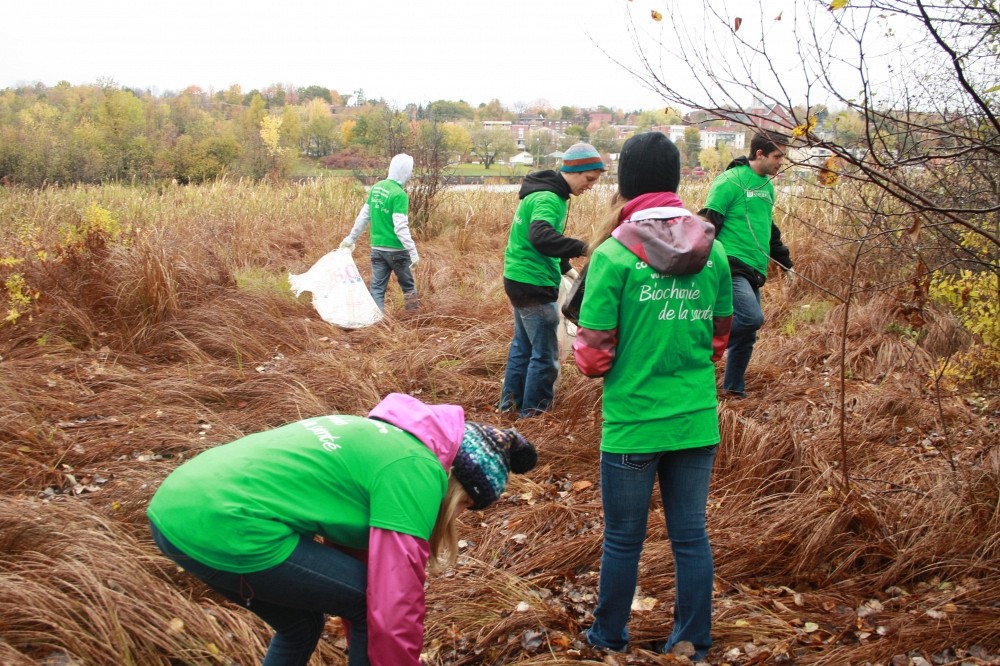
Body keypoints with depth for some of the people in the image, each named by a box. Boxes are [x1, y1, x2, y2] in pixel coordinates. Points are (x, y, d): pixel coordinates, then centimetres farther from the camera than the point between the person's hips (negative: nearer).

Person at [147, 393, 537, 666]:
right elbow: (393, 608, -6)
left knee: (300, 627, 27)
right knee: (373, 605, 4)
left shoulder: (381, 439, 22)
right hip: (223, 525, -10)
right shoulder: (416, 470, -6)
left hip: (176, 506, 10)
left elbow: (351, 546, 32)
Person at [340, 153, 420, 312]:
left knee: (377, 288, 8)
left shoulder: (376, 187, 5)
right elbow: (400, 227, -21)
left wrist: (351, 238, 20)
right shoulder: (399, 194, -17)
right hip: (396, 250, -6)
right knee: (408, 286, 12)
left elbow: (363, 216, 11)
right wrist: (413, 251, -18)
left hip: (377, 248, 6)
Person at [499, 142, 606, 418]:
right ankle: (533, 413, 8)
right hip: (534, 284, -10)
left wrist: (566, 268, 16)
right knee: (545, 355, -2)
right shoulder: (548, 199, -21)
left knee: (522, 345, 20)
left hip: (519, 280, 10)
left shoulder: (548, 193, 12)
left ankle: (510, 403, 30)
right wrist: (583, 248, -43)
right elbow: (541, 237, -39)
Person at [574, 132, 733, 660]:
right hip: (697, 419, 4)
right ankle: (693, 645, 25)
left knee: (623, 539, 12)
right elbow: (720, 337, 9)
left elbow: (594, 354, -12)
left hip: (632, 423, -3)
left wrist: (585, 355, 9)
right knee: (691, 536, 14)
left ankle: (610, 640, 29)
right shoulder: (713, 250, 0)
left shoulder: (614, 255, -14)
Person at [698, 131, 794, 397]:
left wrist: (785, 260, 31)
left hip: (754, 272, 9)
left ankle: (734, 387, 23)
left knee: (747, 334, 10)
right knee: (752, 317, -25)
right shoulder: (731, 181, -10)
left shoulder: (767, 186, 17)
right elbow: (708, 223, -15)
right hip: (731, 267, -9)